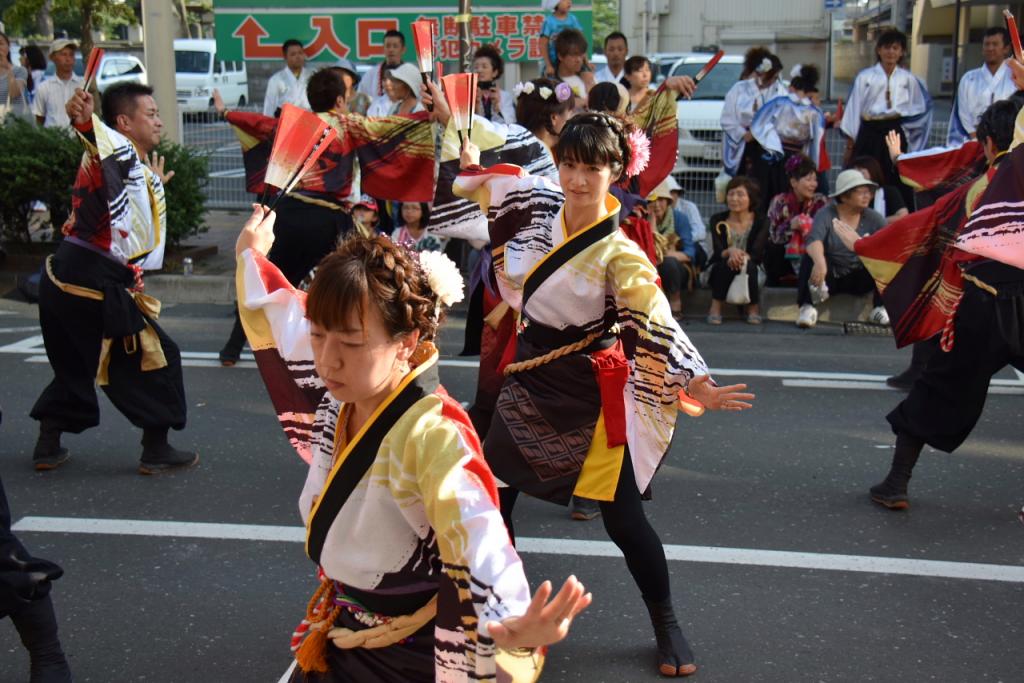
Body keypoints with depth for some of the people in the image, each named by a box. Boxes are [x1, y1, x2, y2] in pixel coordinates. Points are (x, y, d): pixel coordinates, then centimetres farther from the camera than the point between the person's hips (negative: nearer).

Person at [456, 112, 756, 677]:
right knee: (493, 492, 11)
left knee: (622, 517, -1)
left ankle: (666, 625, 21)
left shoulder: (617, 253, -20)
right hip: (530, 377, 5)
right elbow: (490, 180, 19)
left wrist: (698, 384, -40)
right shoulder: (539, 203, -4)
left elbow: (656, 320, -30)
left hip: (590, 391, -5)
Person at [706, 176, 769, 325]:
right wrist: (730, 252, -39)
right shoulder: (718, 220, -2)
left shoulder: (761, 221, -4)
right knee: (726, 263, -33)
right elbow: (718, 251, -15)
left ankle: (753, 308, -15)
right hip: (720, 272, 0)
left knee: (748, 265, -34)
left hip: (751, 272, 0)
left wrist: (743, 257, -38)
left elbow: (757, 253, -15)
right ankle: (715, 308, -24)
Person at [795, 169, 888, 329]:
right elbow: (814, 240, -31)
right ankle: (807, 307, -26)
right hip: (830, 277, -3)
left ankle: (880, 309, -10)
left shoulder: (873, 218, -1)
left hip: (859, 279, 3)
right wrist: (820, 261, -52)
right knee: (811, 258, -29)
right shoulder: (826, 215, -12)